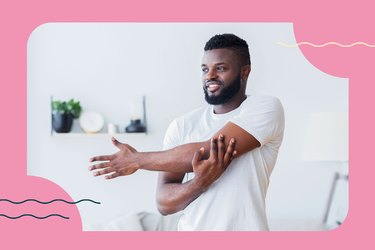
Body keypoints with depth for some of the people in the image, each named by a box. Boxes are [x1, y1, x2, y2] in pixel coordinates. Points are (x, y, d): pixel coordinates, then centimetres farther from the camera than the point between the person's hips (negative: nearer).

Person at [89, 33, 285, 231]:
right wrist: (200, 181, -22)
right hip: (189, 229, 3)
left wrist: (137, 160, -10)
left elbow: (203, 153, -18)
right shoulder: (182, 126, 0)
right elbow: (164, 203, -4)